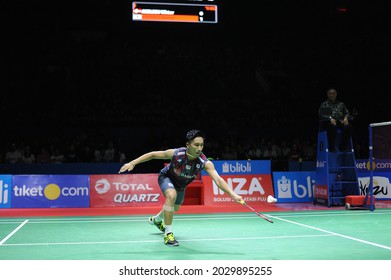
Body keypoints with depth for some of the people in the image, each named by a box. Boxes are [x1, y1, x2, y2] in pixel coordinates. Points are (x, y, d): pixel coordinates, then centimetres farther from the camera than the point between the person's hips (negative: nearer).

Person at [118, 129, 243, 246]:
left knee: (175, 207, 26)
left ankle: (156, 219, 61)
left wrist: (233, 194, -63)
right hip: (166, 177, -4)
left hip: (181, 184, 4)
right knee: (172, 195, -36)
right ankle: (168, 233, -23)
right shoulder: (176, 153, -38)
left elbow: (218, 179, -48)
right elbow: (153, 154, -25)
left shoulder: (205, 162, -38)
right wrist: (132, 163, -27)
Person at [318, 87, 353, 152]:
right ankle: (331, 147, -30)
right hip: (328, 122, -3)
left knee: (349, 127, -31)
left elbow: (347, 113, 17)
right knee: (332, 127, -41)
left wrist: (346, 118, -8)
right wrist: (330, 118, -17)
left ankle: (342, 147, -24)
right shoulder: (324, 104, 16)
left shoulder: (341, 104, 26)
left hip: (340, 122, 3)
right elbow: (321, 115, 2)